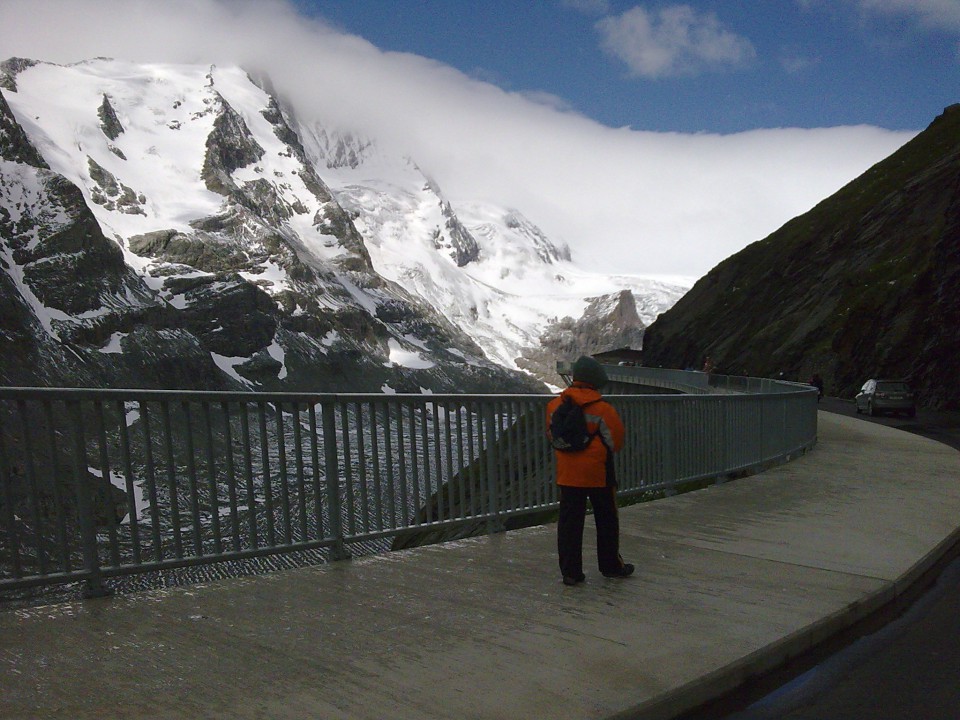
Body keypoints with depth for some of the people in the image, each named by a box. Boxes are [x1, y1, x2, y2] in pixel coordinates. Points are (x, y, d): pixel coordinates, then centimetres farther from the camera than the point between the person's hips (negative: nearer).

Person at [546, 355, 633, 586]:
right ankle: (611, 565, 26)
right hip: (598, 473, -3)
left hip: (567, 473, 3)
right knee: (606, 520, 14)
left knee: (569, 521, 7)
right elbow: (616, 440, -7)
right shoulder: (602, 409, -15)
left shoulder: (555, 405, -1)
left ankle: (570, 571, 8)